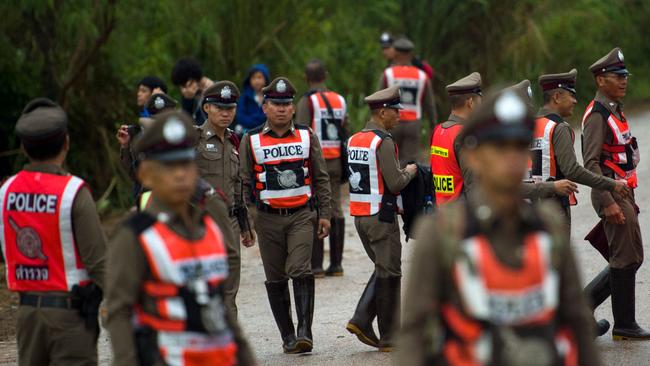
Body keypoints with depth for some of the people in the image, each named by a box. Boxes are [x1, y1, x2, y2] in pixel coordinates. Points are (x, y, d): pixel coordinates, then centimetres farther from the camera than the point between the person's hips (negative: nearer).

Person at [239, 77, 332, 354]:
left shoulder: (307, 136, 5)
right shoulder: (251, 141, 2)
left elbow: (321, 178, 10)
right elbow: (244, 182, 5)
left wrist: (324, 214, 6)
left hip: (301, 216, -1)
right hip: (268, 219, 1)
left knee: (300, 271, -16)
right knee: (276, 280, 5)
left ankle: (305, 332, -18)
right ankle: (287, 336, 14)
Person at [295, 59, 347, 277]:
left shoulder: (307, 101, -8)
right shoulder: (340, 100, 10)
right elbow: (345, 134, 14)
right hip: (335, 162, 6)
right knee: (336, 211, 8)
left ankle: (316, 265, -6)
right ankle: (336, 263, 10)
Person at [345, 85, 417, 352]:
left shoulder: (354, 140, 10)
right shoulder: (383, 142, -16)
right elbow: (395, 183, -20)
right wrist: (410, 171, 1)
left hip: (359, 215, 8)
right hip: (381, 217, -8)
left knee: (382, 269, 20)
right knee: (389, 275, 1)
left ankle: (361, 320, 7)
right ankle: (389, 339, 6)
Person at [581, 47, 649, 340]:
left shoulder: (615, 111, 16)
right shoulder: (597, 115, -15)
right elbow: (591, 163, -21)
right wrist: (609, 203, -25)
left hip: (622, 193, 10)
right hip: (612, 194, -10)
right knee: (626, 259, -5)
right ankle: (624, 325, 1)